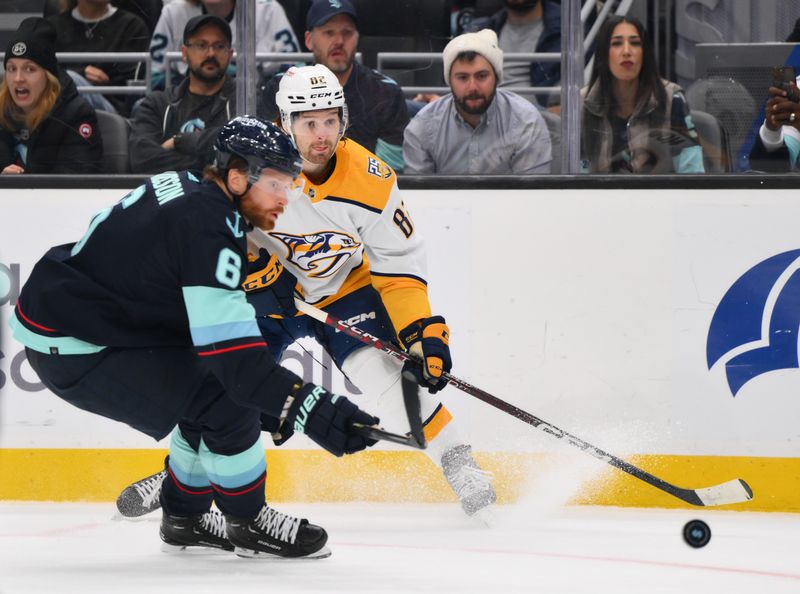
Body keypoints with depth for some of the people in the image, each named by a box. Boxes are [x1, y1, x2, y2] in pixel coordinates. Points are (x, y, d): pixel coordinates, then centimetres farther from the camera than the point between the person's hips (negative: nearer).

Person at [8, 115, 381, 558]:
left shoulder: (182, 188, 4)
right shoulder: (207, 227, -25)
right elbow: (233, 357, -32)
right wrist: (308, 408, -37)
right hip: (70, 351, -10)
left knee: (211, 387, 15)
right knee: (228, 398, -15)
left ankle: (185, 518, 28)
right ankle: (247, 522, 4)